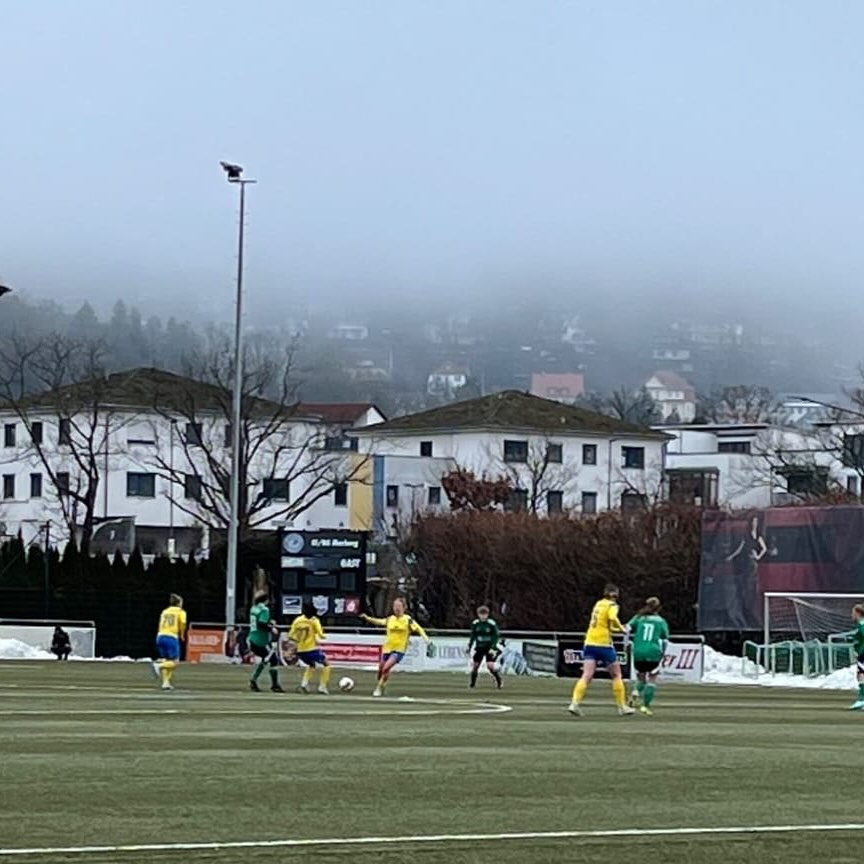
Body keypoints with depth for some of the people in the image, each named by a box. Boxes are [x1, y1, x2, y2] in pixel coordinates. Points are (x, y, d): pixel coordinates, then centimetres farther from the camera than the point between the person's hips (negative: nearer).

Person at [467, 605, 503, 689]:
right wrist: (469, 647, 5)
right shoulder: (475, 624, 0)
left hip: (489, 648, -4)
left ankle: (499, 681, -3)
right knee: (475, 664, -1)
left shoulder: (492, 624, -11)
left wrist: (493, 647, -19)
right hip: (479, 648, 4)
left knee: (490, 665, -18)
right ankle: (473, 683, 15)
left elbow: (497, 636, -9)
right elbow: (473, 636, 11)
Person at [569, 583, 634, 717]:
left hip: (589, 644, 6)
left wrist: (618, 629, 27)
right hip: (604, 644, -6)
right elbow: (613, 618, -26)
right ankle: (622, 706, 17)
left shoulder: (598, 604, 18)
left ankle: (575, 703, -23)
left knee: (586, 676, -5)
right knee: (616, 675, 11)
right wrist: (622, 629, -10)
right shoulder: (612, 605, -4)